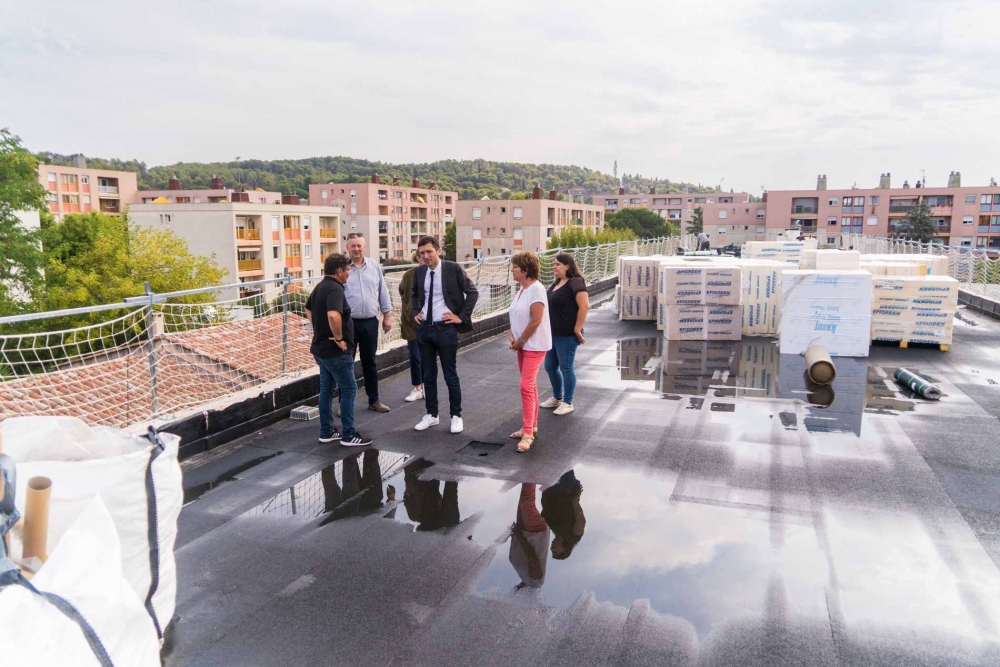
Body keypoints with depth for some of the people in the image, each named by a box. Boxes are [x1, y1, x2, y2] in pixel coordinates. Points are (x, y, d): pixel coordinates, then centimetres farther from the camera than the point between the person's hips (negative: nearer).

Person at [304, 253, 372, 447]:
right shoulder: (334, 289, -21)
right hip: (335, 351, -10)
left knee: (326, 389, 16)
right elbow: (333, 315, -39)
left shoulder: (320, 287, 11)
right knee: (349, 389, -1)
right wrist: (339, 338, -25)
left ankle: (326, 431, 24)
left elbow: (308, 310, 28)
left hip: (321, 348, 10)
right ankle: (349, 435, 4)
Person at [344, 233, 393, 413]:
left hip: (370, 322, 3)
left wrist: (387, 315, 7)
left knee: (370, 362, 14)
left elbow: (383, 292, 10)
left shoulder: (374, 266, 6)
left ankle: (374, 400, 24)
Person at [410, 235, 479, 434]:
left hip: (445, 328, -5)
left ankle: (456, 416, 17)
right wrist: (415, 313, 11)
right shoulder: (419, 271, 5)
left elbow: (472, 292, -5)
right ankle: (431, 414, 25)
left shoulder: (453, 268, -9)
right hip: (424, 328, 5)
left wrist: (461, 316, -8)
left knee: (450, 375, 4)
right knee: (428, 375, 12)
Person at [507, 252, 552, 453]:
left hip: (535, 345, -9)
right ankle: (531, 426, 25)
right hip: (523, 345, 9)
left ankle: (528, 432, -5)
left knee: (527, 386, -11)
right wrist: (513, 337, 1)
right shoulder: (522, 289, 9)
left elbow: (535, 321, -22)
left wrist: (520, 341, -14)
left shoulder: (536, 289, -18)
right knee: (530, 386, 15)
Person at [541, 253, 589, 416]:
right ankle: (557, 398, 33)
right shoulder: (557, 283, 13)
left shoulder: (575, 282, -15)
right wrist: (547, 328, 15)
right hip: (553, 334, 9)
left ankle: (568, 403, 15)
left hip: (567, 335, -9)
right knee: (550, 367, 16)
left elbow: (584, 306, -22)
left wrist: (577, 329, -19)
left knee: (566, 368, 1)